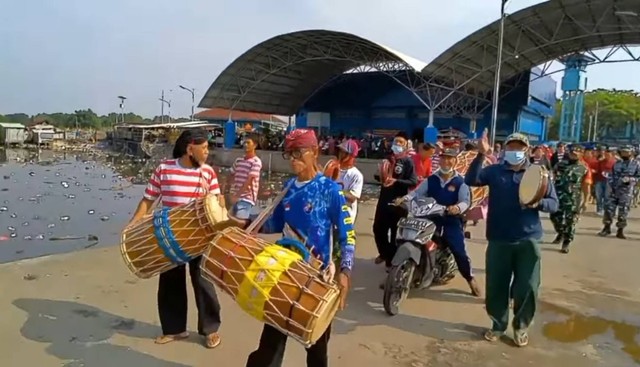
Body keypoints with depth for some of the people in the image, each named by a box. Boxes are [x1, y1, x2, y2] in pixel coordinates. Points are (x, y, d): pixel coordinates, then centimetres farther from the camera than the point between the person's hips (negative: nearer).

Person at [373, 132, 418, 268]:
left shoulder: (408, 161, -5)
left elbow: (413, 182, -13)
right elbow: (378, 175, 20)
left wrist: (396, 181, -23)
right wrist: (381, 176, -3)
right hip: (384, 199, 5)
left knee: (395, 233, 3)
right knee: (378, 229, 12)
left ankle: (392, 260, 15)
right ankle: (384, 253, 35)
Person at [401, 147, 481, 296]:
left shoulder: (460, 182, 0)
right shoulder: (431, 180, 9)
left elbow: (465, 201, -12)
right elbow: (417, 193, 3)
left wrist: (458, 208, -35)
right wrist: (405, 199, -18)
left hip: (452, 221, -2)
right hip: (431, 219, 3)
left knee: (459, 251, -9)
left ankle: (470, 279, 15)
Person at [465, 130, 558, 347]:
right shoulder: (494, 171, 4)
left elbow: (554, 204, 6)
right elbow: (470, 180, -13)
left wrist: (539, 203, -16)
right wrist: (481, 155, -24)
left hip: (528, 240, 0)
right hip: (499, 240, 0)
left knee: (527, 287, 4)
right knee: (496, 286, 7)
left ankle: (521, 327, 25)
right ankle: (498, 324, 27)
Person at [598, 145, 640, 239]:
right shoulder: (617, 164, 10)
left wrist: (630, 179, -18)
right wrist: (611, 185, -2)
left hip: (626, 191, -3)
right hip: (614, 190, 3)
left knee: (623, 211, 1)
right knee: (609, 208, 2)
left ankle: (620, 231, 10)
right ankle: (607, 228, 15)